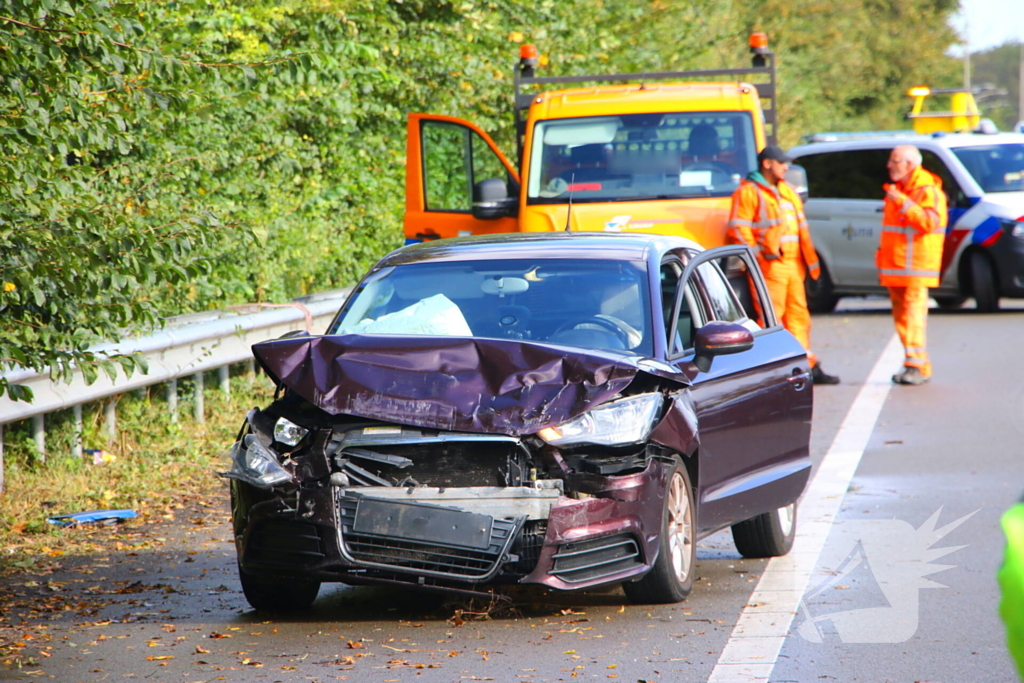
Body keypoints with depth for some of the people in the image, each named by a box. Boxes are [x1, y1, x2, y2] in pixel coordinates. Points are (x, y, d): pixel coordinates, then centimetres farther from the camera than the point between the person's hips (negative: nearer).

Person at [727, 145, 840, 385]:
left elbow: (801, 228, 25)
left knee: (798, 315, 10)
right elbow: (739, 230, -11)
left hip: (793, 264, 8)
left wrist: (809, 260, 17)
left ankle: (809, 367, 15)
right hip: (769, 266, -8)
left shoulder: (787, 192, 22)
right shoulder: (749, 192, -5)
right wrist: (758, 256, -16)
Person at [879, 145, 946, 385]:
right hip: (894, 268, 9)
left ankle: (916, 366, -17)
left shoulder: (928, 191, -9)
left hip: (916, 267, -9)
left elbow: (929, 222, -24)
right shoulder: (895, 190, 19)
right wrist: (881, 258, 24)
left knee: (914, 313, -14)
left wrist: (901, 201, -25)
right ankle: (919, 366, 11)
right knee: (901, 316, 6)